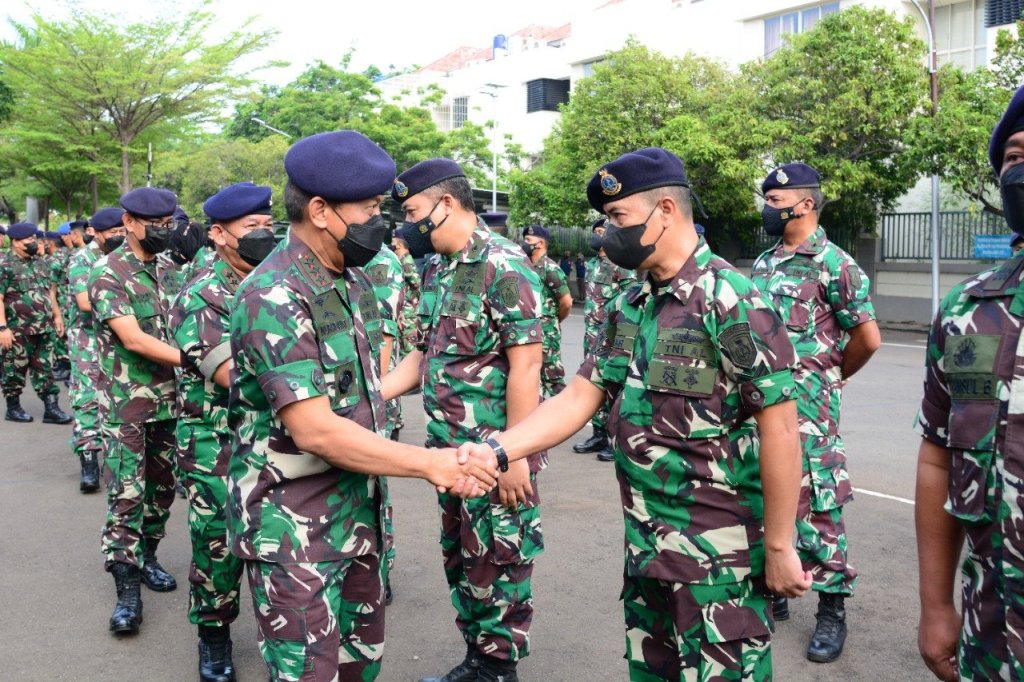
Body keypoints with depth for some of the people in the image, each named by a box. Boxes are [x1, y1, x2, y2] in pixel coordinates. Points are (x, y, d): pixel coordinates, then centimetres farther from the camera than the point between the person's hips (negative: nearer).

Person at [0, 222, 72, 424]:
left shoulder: (41, 262, 11)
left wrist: (57, 316, 15)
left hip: (44, 329, 6)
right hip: (18, 330, -6)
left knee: (44, 369, 6)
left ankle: (51, 408, 8)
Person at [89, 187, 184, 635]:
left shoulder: (165, 267, 10)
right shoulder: (108, 273, -10)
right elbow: (133, 338, -19)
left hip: (169, 397, 6)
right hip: (126, 401, -6)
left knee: (163, 486, 13)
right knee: (127, 493, -6)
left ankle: (146, 556, 30)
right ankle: (127, 588, 0)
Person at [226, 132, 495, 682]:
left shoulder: (353, 281, 7)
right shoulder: (273, 299, -20)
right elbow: (315, 430, -25)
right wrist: (429, 464, -21)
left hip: (358, 513, 8)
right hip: (294, 532, -8)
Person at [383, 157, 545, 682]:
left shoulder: (504, 266, -16)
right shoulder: (436, 269, 10)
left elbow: (525, 366, -19)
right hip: (448, 447, 9)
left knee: (497, 562, 4)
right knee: (460, 557, 18)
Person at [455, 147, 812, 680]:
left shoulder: (732, 302, -16)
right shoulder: (630, 307, 8)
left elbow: (779, 429, -17)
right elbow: (580, 397, 6)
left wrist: (779, 547, -15)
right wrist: (497, 450, -7)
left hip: (719, 556, -8)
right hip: (645, 549, 8)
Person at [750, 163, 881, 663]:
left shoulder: (833, 264, -9)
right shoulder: (763, 263, 13)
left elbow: (868, 338, -7)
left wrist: (832, 374, 6)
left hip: (808, 406, -7)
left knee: (816, 505, -2)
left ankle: (832, 610, 11)